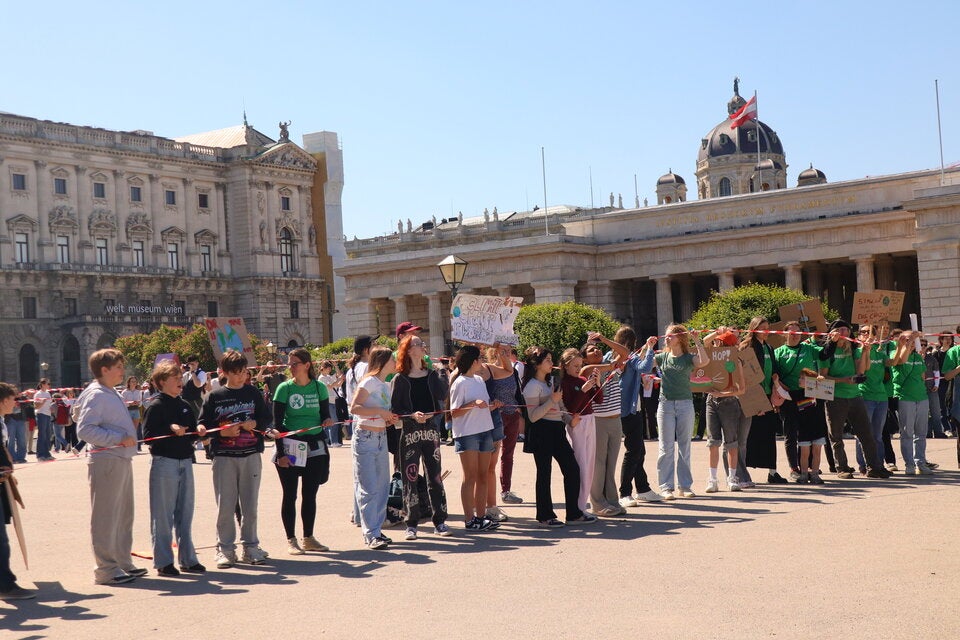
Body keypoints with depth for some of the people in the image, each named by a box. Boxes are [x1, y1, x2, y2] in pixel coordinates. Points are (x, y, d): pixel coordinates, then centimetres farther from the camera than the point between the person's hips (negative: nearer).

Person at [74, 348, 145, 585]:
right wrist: (119, 438, -23)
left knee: (124, 515, 16)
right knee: (106, 517, -3)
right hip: (106, 461, -10)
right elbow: (84, 430, -22)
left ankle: (123, 563, 26)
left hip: (122, 460, 10)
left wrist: (129, 430, 10)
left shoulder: (112, 394, 16)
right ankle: (106, 569, 3)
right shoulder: (96, 395, -13)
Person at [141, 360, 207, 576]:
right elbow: (148, 435, -15)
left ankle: (187, 559, 19)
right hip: (164, 462, -7)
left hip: (185, 462, 7)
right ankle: (163, 562, 6)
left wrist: (199, 431, -2)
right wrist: (171, 429, -25)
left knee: (185, 513, 12)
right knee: (163, 515, -1)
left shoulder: (184, 406, 15)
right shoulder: (156, 406, -7)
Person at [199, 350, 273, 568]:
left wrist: (254, 424, -8)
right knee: (225, 505, 0)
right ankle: (225, 548, 9)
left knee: (250, 504, 5)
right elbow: (202, 425, 1)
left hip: (251, 455, 2)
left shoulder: (253, 393, 9)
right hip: (224, 457, -2)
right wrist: (223, 432, -14)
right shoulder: (214, 397, 3)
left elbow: (267, 418, 11)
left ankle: (250, 546, 15)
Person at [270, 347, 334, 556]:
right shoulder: (284, 388, -5)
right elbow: (277, 423, -6)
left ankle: (309, 538, 19)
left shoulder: (319, 387, 3)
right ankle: (291, 540, 10)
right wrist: (280, 452, -12)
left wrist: (327, 420, -15)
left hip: (315, 447, 3)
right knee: (290, 495, 2)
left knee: (310, 494, 9)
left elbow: (325, 414, 10)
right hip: (290, 446, -3)